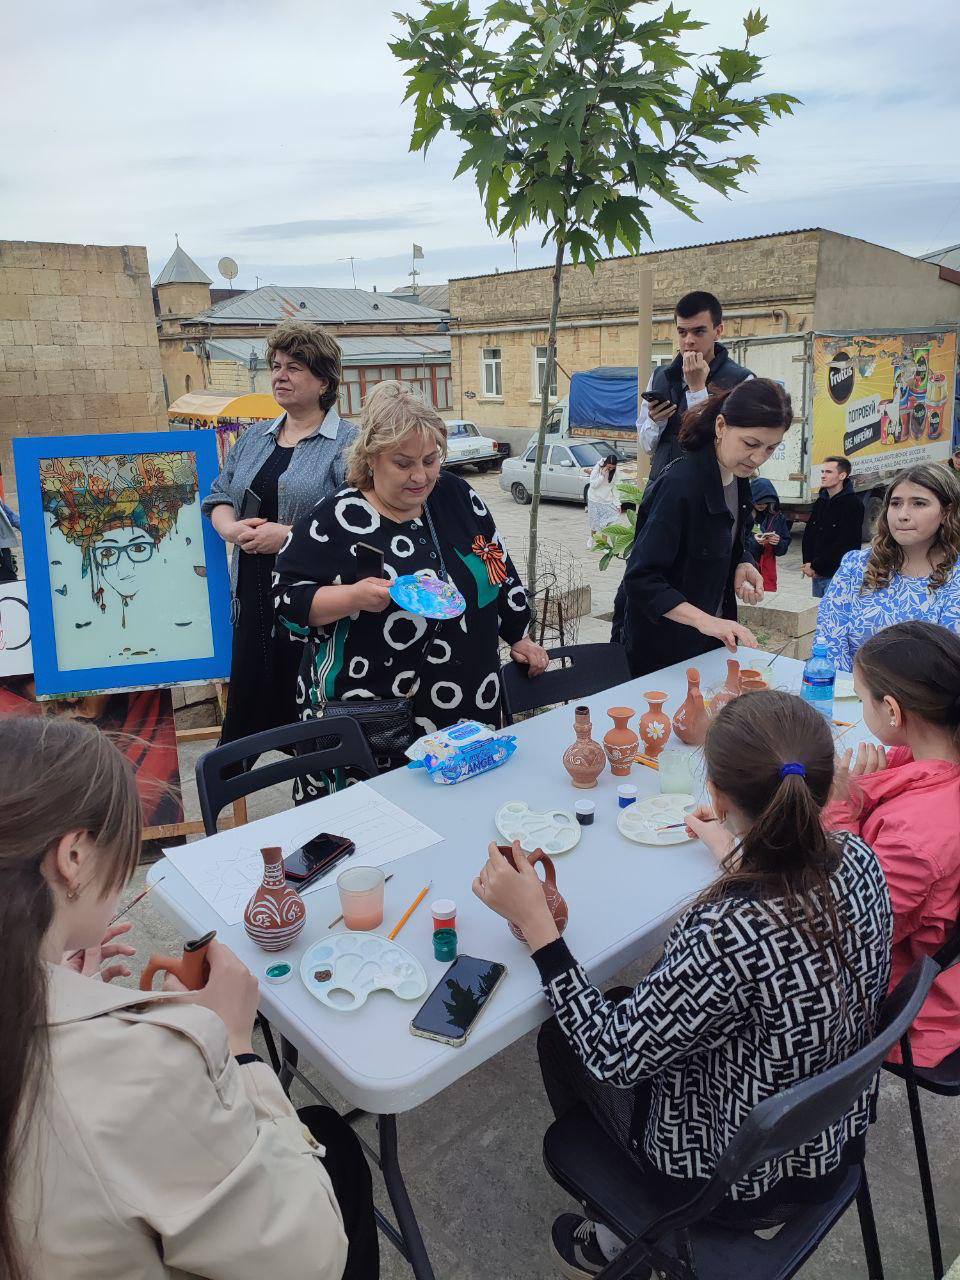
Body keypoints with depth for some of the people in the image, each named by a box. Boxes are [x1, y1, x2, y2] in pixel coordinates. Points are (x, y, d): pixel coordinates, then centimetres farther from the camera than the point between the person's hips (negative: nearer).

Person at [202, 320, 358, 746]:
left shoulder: (347, 443, -6)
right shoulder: (254, 439, 16)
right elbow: (219, 498, 18)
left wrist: (288, 534, -20)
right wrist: (230, 527, -5)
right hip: (255, 596, 6)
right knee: (246, 700, 12)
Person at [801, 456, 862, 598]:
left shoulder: (852, 504, -10)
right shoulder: (821, 502, 12)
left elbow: (844, 545, -17)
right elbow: (808, 534, 14)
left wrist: (815, 566, -14)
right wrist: (807, 563, -1)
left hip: (838, 574, -7)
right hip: (817, 574, 7)